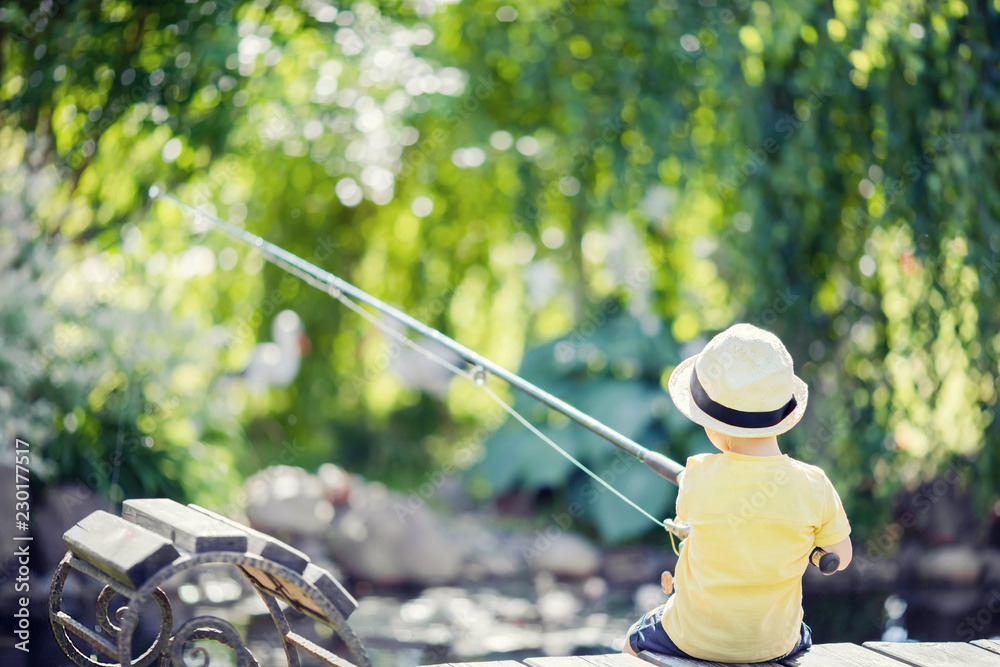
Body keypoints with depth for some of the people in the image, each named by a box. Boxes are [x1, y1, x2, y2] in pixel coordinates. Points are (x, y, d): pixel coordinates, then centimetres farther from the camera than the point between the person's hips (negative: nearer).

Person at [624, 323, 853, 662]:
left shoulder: (697, 478, -21)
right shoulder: (813, 486, -19)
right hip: (775, 644, 2)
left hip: (695, 641, -2)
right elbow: (841, 557, -4)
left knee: (634, 643, 31)